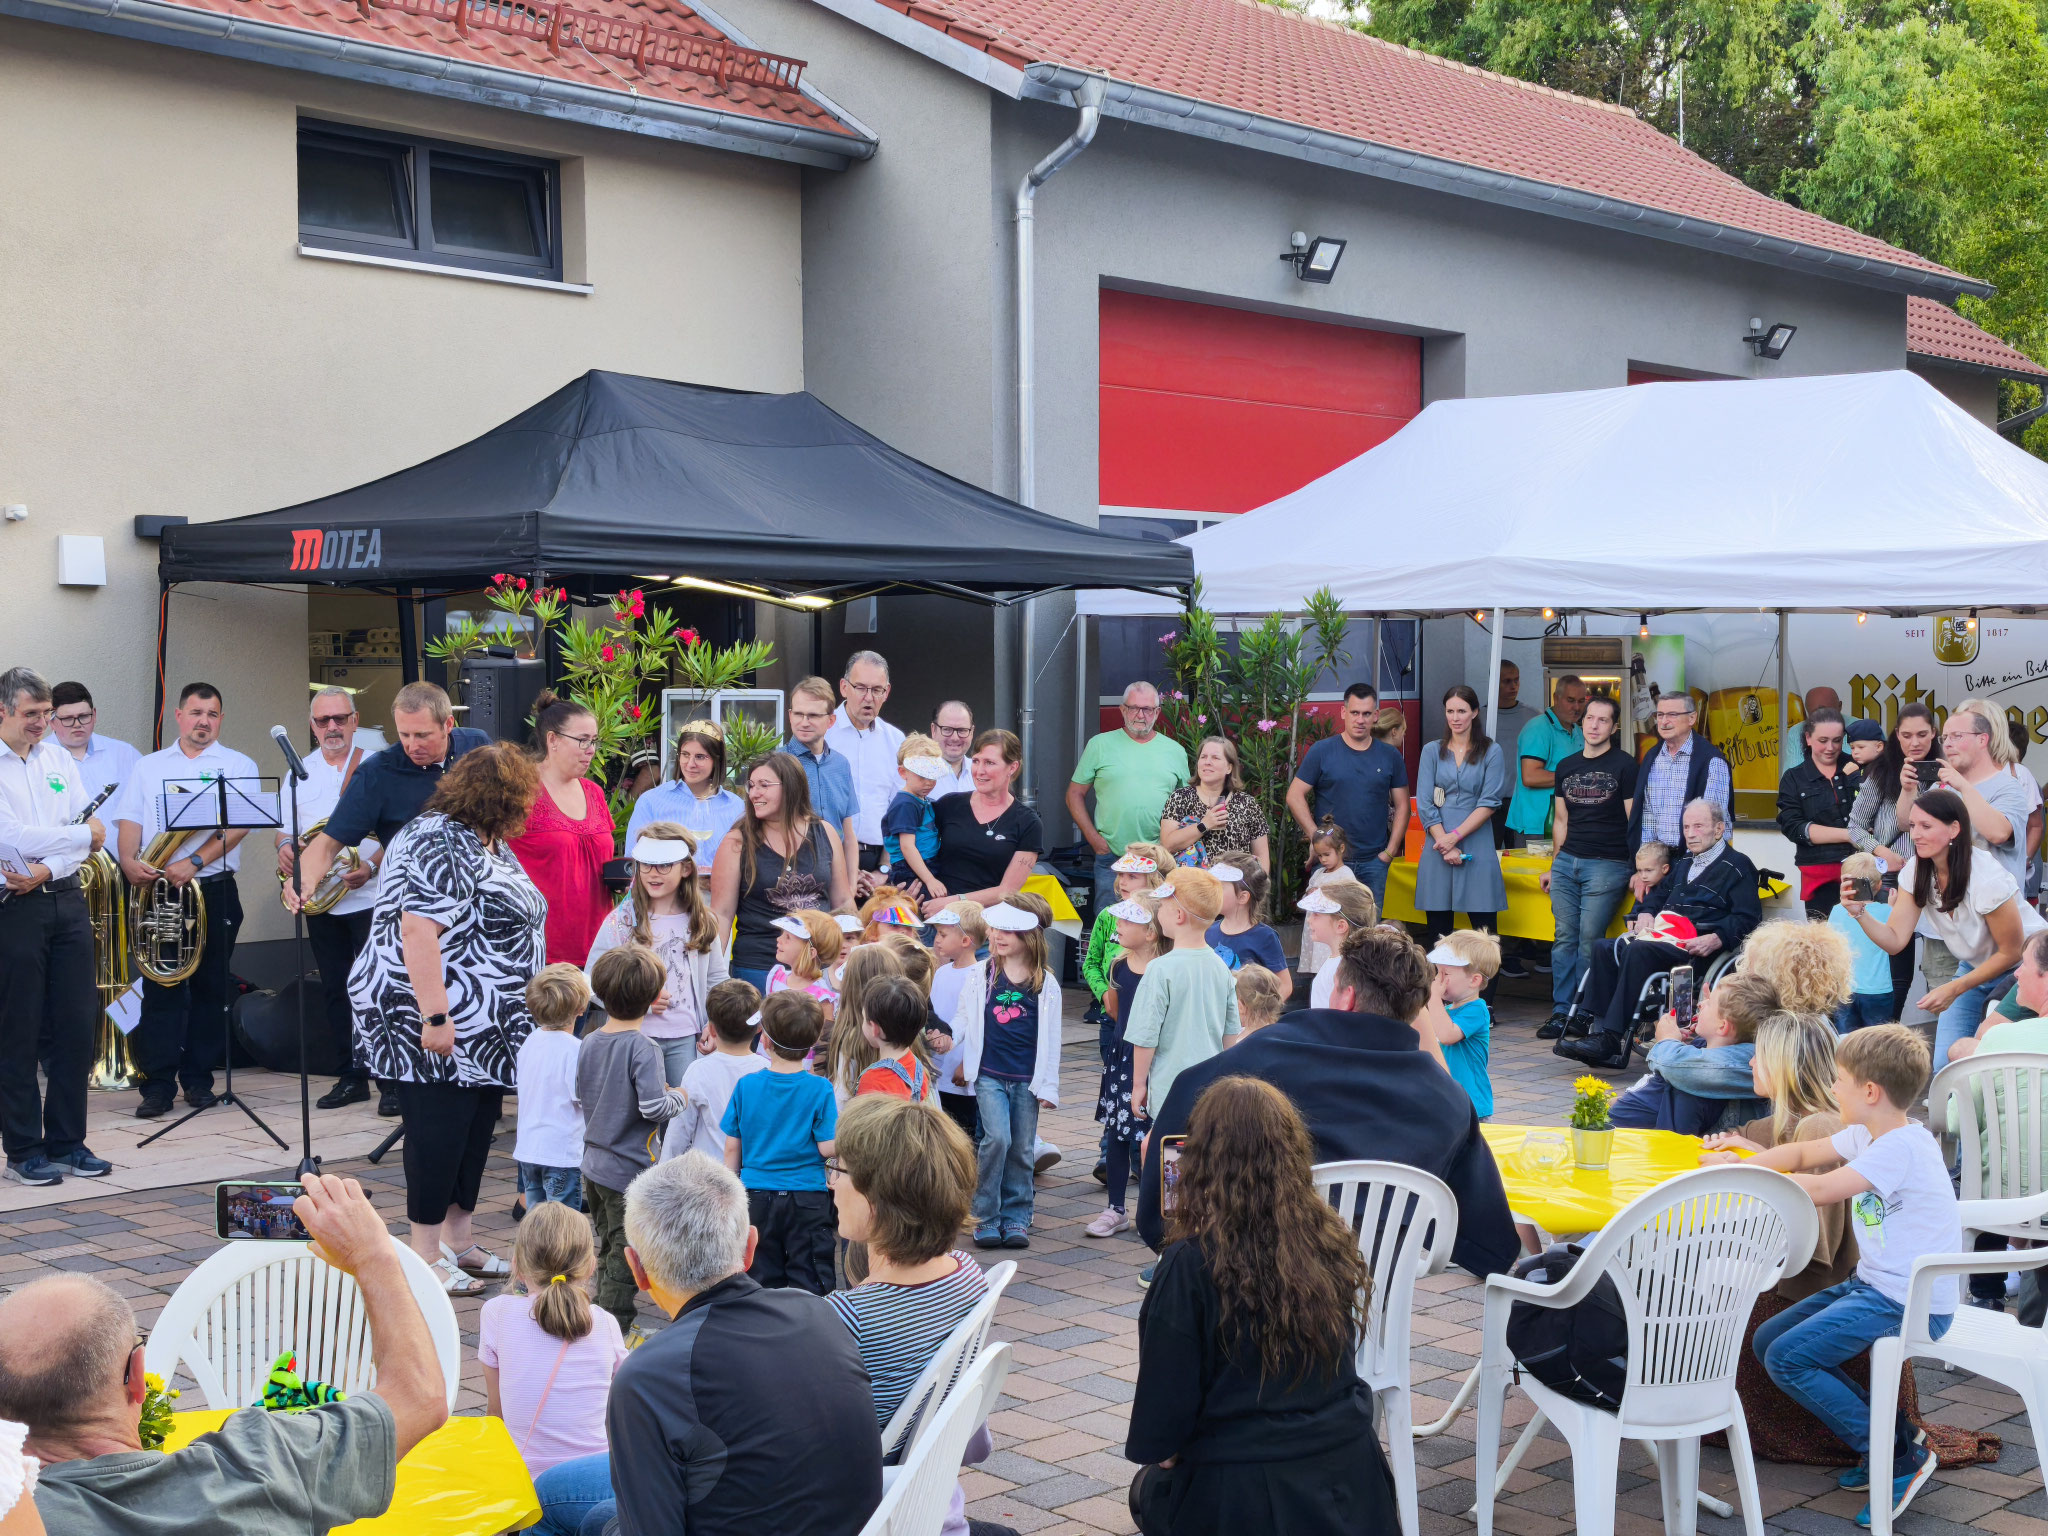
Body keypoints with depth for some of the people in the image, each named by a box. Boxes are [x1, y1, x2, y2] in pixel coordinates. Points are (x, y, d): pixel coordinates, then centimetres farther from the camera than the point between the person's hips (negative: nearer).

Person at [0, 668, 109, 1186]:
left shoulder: (57, 758, 12)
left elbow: (91, 835, 5)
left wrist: (47, 869, -12)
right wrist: (80, 837, -6)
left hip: (66, 898, 6)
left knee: (77, 1026, 6)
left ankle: (67, 1143, 15)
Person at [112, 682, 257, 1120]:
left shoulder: (237, 766, 6)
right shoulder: (149, 767, 16)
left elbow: (237, 825, -7)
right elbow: (129, 821, 9)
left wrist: (194, 863, -18)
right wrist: (130, 862, -11)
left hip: (214, 889, -1)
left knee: (211, 987, 2)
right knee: (160, 987, -3)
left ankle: (199, 1079, 11)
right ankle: (157, 1085, -1)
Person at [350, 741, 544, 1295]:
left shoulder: (490, 843, 14)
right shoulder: (438, 843, -18)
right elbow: (417, 931, -25)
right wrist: (435, 1016, -28)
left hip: (487, 1034, 10)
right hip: (442, 1027, -10)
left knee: (476, 1129, 14)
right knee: (439, 1133, -4)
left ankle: (458, 1240, 24)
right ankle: (426, 1255, 4)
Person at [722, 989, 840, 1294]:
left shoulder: (746, 1086, -3)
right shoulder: (820, 1089, -10)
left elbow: (732, 1148, 2)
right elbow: (827, 1148, -11)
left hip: (757, 1197, 2)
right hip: (807, 1199, -2)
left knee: (760, 1281, 12)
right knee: (810, 1285, 5)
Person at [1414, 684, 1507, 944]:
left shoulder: (1491, 752, 5)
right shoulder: (1432, 751, 10)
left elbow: (1489, 803, -3)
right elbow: (1425, 804, 3)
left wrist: (1455, 836, -12)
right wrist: (1445, 844, -9)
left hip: (1477, 849, -2)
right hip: (1437, 850, 2)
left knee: (1484, 928, -5)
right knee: (1437, 930, 2)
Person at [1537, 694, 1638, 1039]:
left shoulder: (1623, 765, 0)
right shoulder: (1566, 766, 15)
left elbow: (1634, 822, -2)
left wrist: (1637, 869, -7)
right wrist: (1554, 866, 19)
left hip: (1607, 864, -5)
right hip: (1567, 862, 5)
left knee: (1590, 939, -7)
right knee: (1564, 937, 2)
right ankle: (1561, 1011, 6)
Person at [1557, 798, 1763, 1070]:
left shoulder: (1737, 866, 3)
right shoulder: (1684, 864, 29)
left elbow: (1747, 918, -7)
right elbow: (1659, 893, 38)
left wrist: (1715, 940, -23)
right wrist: (1645, 913, 14)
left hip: (1697, 947, -8)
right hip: (1665, 939, 8)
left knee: (1637, 951, -33)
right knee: (1604, 949, -14)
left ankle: (1611, 1040, -37)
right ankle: (1605, 1032, -24)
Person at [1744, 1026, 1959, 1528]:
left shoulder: (1902, 1147, -21)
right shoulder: (1869, 1134, 9)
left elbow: (1821, 1190, -28)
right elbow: (1803, 1153, 20)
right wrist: (1743, 1164, 3)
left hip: (1910, 1304, -10)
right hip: (1873, 1283, 10)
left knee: (1787, 1359, -17)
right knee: (1767, 1341, 8)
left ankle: (1900, 1456, -7)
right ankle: (1888, 1430, 8)